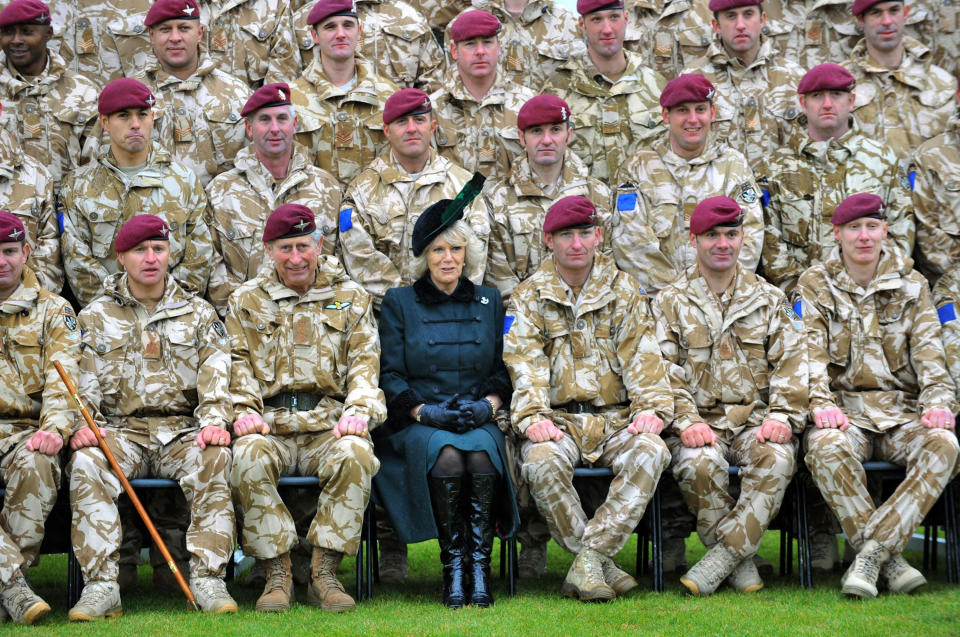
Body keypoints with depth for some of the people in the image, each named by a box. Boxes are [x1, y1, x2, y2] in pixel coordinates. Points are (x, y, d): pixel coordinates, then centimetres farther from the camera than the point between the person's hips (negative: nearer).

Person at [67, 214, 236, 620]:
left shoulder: (199, 314, 15)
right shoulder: (95, 317, 13)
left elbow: (216, 378, 5)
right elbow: (83, 383, 6)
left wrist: (214, 421, -15)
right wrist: (83, 424, -15)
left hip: (183, 431, 0)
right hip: (120, 431, 0)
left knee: (215, 459, -34)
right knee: (85, 464, -33)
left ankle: (207, 578, -30)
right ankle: (100, 586, -34)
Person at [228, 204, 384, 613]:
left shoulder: (350, 298, 15)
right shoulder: (247, 300, 16)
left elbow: (364, 361, 8)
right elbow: (237, 362, 10)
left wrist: (358, 410, -11)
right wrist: (243, 409, -10)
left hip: (328, 425, 0)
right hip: (270, 426, 0)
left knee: (356, 454, -35)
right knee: (249, 456, -35)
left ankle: (324, 572, -23)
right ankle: (277, 574, -23)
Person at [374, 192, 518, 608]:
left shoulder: (489, 301, 16)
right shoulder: (398, 303, 10)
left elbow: (505, 369, 13)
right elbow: (389, 375, 3)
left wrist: (488, 404, -7)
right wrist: (424, 410, -13)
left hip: (477, 420, 1)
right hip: (418, 422, -1)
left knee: (480, 452, -34)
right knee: (447, 454, -35)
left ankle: (479, 567, -31)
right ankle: (452, 567, -27)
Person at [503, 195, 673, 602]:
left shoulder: (624, 290, 13)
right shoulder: (529, 297, 9)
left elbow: (641, 355, 4)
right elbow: (525, 364, -2)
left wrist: (651, 407, -12)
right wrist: (532, 416, -19)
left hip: (616, 417, 1)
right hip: (559, 420, -1)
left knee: (651, 452, -32)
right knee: (541, 462, -35)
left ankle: (589, 557, -32)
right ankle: (602, 565, -23)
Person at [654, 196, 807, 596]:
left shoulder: (768, 299, 15)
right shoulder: (670, 303, 10)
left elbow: (791, 363, 8)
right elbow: (664, 371, 1)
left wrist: (781, 416, -8)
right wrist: (686, 421, -15)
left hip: (754, 418, 1)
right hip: (699, 421, -1)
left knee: (777, 458, -33)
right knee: (701, 463, -35)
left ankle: (722, 557, -28)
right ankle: (741, 559, -17)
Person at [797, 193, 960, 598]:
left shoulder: (911, 286, 14)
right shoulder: (815, 285, 8)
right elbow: (811, 353, -3)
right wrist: (821, 404, -20)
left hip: (902, 409, 2)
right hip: (845, 409, -2)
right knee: (827, 447, -37)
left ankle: (871, 550, -33)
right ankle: (890, 563, -29)